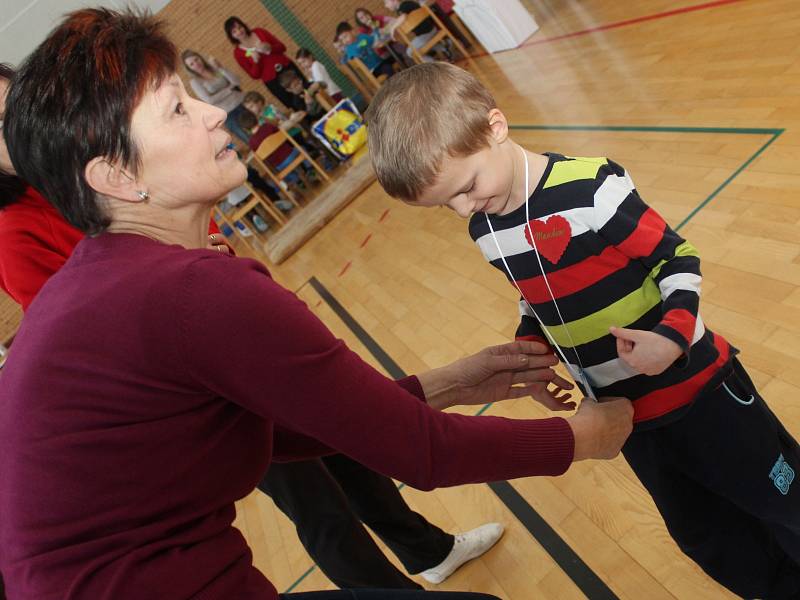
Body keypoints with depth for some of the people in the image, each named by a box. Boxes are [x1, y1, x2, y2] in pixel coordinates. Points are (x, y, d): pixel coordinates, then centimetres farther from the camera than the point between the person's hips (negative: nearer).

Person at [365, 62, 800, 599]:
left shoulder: (591, 189, -24)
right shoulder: (484, 231, -3)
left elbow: (678, 260, -14)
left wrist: (672, 337, -29)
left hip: (696, 392, -5)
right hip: (625, 415, 6)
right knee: (707, 539, 22)